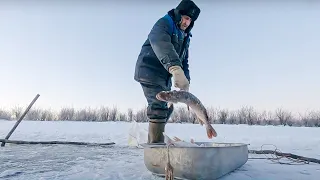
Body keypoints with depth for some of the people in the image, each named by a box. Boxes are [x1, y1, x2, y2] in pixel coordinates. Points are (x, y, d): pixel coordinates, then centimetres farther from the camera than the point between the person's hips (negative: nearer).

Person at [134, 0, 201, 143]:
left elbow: (184, 61, 17)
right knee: (159, 106, -21)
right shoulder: (163, 24, -11)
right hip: (149, 71, -9)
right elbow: (162, 45, -34)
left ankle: (152, 143, 20)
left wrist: (186, 82, 0)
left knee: (167, 107, 10)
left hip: (165, 76, 9)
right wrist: (175, 69, -51)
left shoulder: (185, 37, 16)